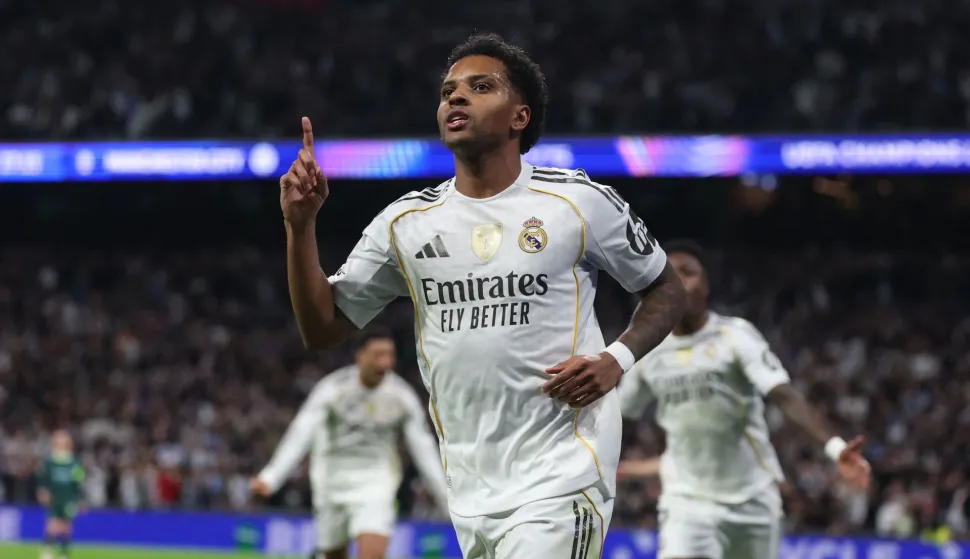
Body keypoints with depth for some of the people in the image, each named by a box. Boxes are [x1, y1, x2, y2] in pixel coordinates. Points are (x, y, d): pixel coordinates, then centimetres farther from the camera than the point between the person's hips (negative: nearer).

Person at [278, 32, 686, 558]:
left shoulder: (579, 200, -1)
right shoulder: (405, 222, 8)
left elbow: (666, 288, 11)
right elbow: (322, 329, 10)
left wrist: (618, 359, -7)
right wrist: (300, 225, -3)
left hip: (560, 477, -4)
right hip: (471, 490, 4)